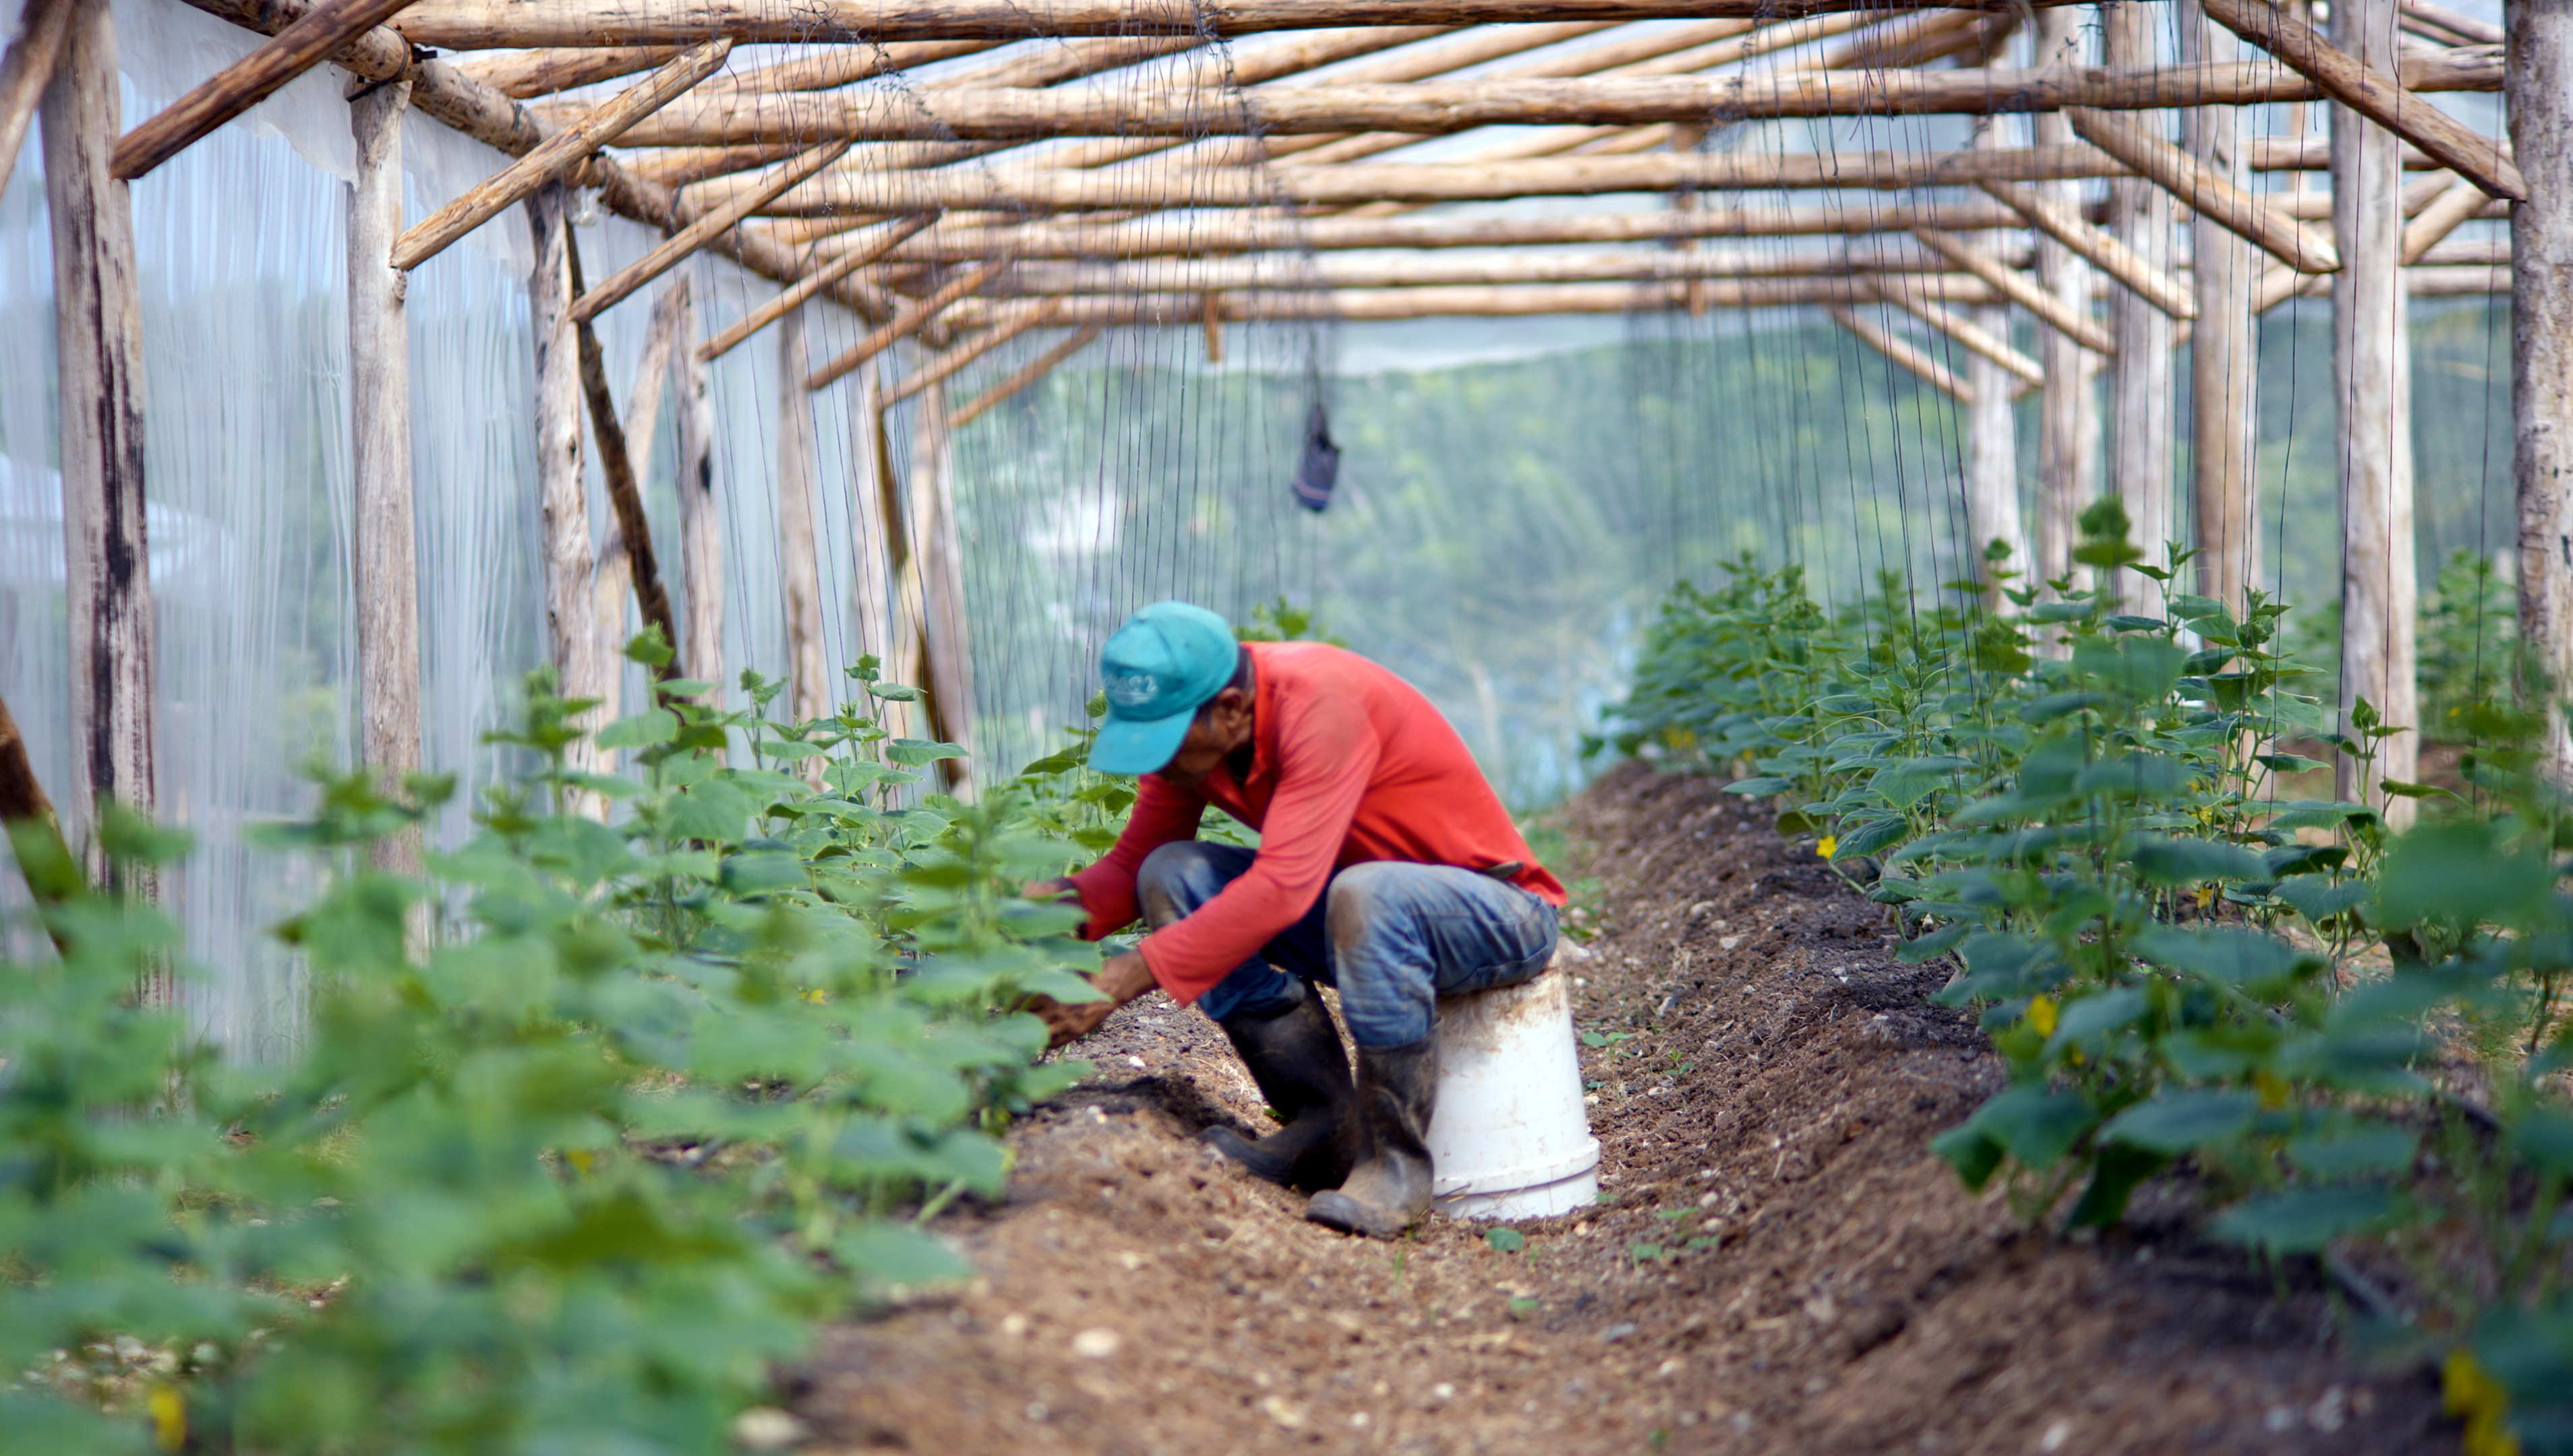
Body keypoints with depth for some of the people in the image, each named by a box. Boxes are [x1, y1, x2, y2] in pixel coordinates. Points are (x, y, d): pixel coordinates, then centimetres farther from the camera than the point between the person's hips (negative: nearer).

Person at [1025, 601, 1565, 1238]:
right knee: (1173, 875, -11)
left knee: (1367, 895, -40)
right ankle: (1325, 1129, -10)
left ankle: (1396, 1162, -23)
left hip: (1501, 912, -8)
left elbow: (1282, 889, -37)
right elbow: (1134, 862, -2)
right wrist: (1052, 902, -24)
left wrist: (1129, 976, -41)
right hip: (1366, 920, 8)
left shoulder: (1322, 702, -29)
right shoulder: (1185, 726, -6)